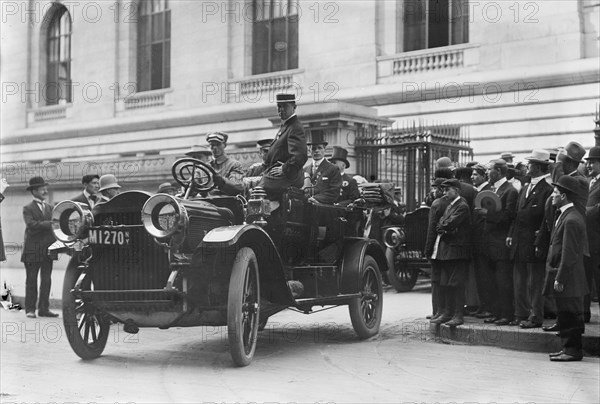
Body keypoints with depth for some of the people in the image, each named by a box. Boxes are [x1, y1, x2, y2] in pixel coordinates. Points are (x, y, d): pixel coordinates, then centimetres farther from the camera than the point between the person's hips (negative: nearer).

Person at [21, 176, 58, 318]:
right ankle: (30, 309, 8)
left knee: (46, 280, 4)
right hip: (33, 250, -5)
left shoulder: (50, 207, 14)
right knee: (31, 280, 2)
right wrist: (50, 223, -23)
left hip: (48, 249, 5)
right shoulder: (28, 208, -2)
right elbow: (31, 225, -18)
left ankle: (44, 308, 10)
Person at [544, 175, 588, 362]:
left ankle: (573, 350, 5)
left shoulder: (571, 220, -19)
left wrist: (559, 278, -19)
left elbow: (569, 254, -21)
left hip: (568, 279, -10)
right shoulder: (566, 215, 13)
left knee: (570, 316, -2)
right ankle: (569, 347, 22)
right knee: (565, 316, 15)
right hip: (562, 277, 10)